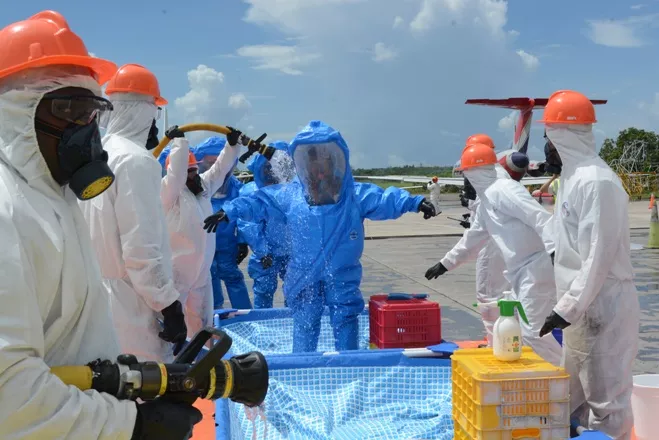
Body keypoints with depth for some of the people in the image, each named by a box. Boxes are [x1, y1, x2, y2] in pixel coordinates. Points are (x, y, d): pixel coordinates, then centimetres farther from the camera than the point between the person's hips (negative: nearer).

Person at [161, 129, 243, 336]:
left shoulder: (203, 187, 9)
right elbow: (177, 171, -28)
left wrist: (232, 145, 3)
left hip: (201, 272, 8)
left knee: (202, 321, 18)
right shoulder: (170, 192, -12)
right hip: (175, 272, -8)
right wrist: (179, 141, -26)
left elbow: (219, 169, 13)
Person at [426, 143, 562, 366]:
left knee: (532, 331, -11)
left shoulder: (503, 189, -14)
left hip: (537, 268, -10)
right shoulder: (486, 199, 17)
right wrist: (445, 263, 37)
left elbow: (539, 218, -25)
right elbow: (474, 236, 30)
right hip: (521, 271, 10)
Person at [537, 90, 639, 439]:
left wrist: (568, 306, -22)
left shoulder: (596, 181, -20)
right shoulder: (574, 175, 11)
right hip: (582, 303, 10)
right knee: (576, 398, 19)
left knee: (605, 401, -1)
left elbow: (600, 256, -22)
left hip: (601, 305, -10)